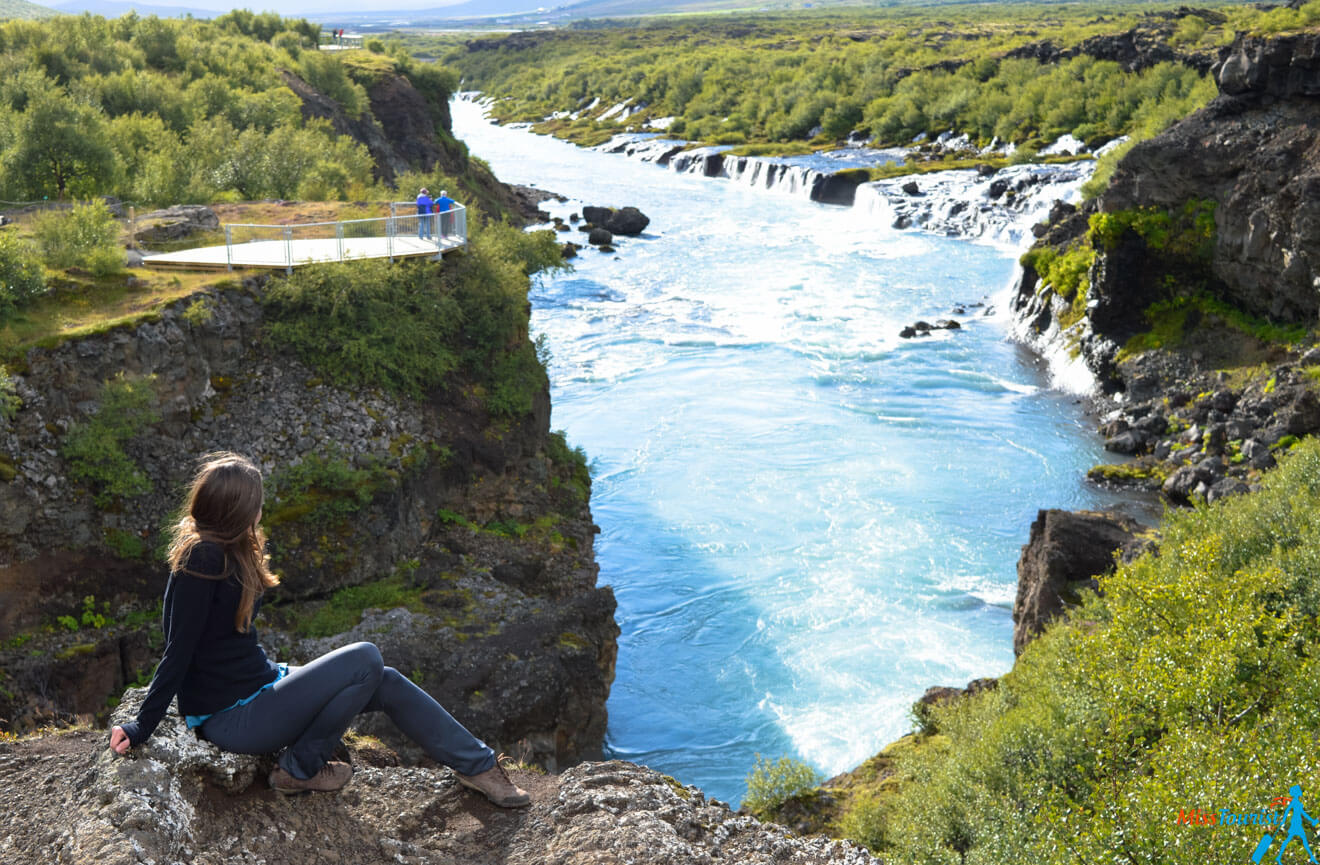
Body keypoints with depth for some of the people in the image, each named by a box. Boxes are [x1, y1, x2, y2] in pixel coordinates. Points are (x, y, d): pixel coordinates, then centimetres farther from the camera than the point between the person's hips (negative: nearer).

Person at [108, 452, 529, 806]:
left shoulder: (222, 549, 6)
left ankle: (477, 764, 14)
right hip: (232, 719, -9)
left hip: (258, 684, 9)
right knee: (366, 659, -18)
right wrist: (140, 729, -16)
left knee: (386, 683, 3)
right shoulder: (204, 559, -22)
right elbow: (178, 649, -20)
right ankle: (300, 769, -1)